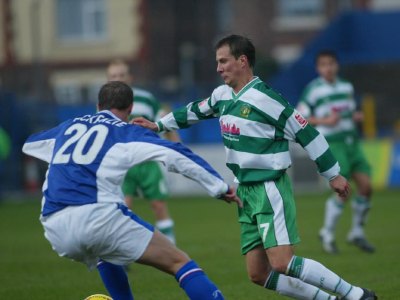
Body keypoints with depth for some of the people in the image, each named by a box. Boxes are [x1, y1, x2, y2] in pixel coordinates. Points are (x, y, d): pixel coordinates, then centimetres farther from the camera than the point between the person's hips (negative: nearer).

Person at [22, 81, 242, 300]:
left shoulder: (67, 127, 27)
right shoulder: (127, 133, 12)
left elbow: (29, 144, 48)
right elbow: (176, 155, -1)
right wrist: (220, 187, 2)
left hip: (55, 228, 6)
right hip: (97, 214, -5)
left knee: (106, 253, 38)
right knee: (178, 262, -1)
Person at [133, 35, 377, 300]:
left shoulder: (265, 99, -16)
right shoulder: (222, 96, 8)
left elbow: (306, 133, -12)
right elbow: (195, 111, 30)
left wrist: (333, 174, -7)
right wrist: (158, 125, 32)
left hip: (270, 190, -8)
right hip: (246, 191, 8)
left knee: (282, 264, -20)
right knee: (259, 274, 3)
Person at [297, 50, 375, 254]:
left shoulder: (347, 87, 12)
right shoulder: (313, 90, -5)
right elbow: (300, 117, -4)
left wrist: (357, 116, 2)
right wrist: (324, 121, -16)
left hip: (352, 142, 6)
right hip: (332, 145, -6)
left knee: (366, 186, -3)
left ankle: (357, 232, 14)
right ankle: (327, 234, 8)